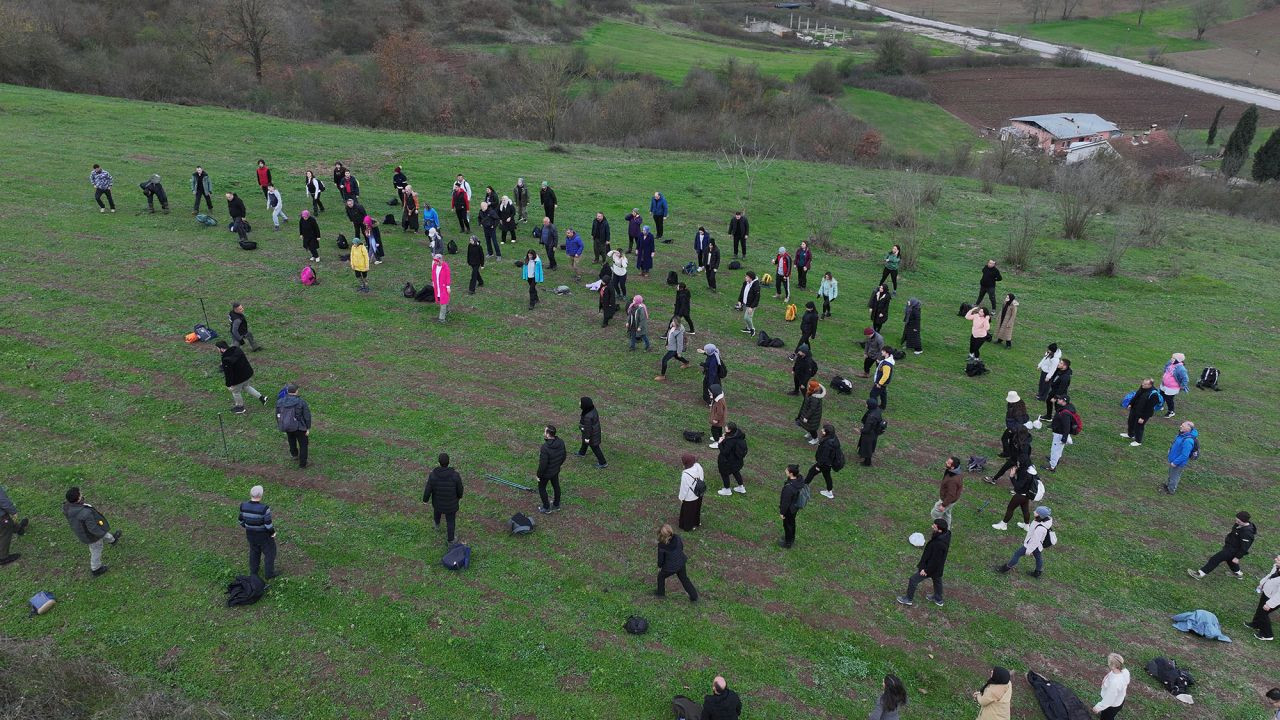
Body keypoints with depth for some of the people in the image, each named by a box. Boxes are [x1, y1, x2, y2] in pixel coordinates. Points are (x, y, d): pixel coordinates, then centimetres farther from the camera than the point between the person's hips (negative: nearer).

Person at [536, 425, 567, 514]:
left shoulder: (545, 448, -36)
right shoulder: (561, 443, -14)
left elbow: (543, 464, -29)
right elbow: (563, 456, 1)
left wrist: (538, 475, -14)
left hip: (546, 473, -6)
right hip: (556, 470, 6)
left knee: (541, 488, 18)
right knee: (556, 486, 24)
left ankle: (546, 507, 32)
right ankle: (556, 505, 44)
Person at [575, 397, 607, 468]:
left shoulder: (587, 416, -41)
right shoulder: (593, 408, -16)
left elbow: (588, 428, -27)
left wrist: (587, 438, -12)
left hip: (591, 434, -9)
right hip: (595, 429, 9)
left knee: (595, 447, 12)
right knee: (584, 442, 33)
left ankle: (603, 463, 29)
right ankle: (582, 453, 60)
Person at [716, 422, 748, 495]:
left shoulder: (730, 441, -38)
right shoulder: (738, 433, -13)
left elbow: (724, 452, -30)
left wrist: (720, 443, -19)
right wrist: (725, 438, -7)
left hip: (729, 461, -8)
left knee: (724, 473, 16)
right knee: (735, 471, 30)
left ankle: (727, 490, 35)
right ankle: (741, 487, 47)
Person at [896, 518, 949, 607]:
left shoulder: (938, 544, -40)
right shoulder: (947, 534, -17)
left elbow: (935, 560, -30)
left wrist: (926, 570, -18)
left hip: (930, 567, -8)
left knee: (913, 580, 12)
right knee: (937, 580, 31)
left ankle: (909, 599, 32)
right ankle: (938, 599, 54)